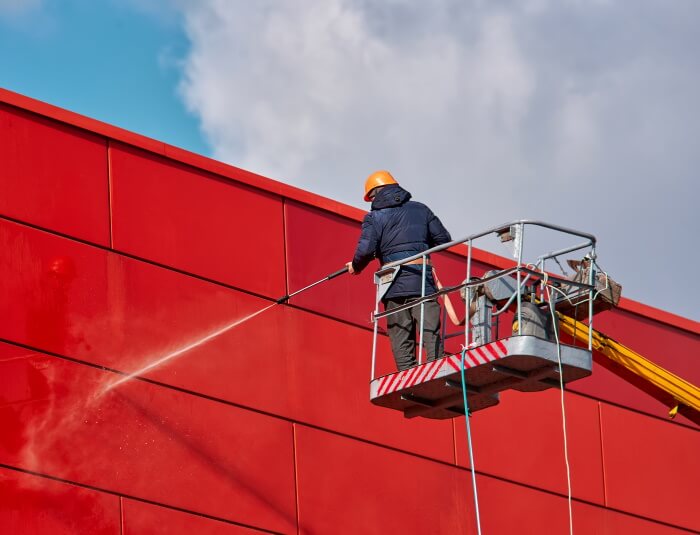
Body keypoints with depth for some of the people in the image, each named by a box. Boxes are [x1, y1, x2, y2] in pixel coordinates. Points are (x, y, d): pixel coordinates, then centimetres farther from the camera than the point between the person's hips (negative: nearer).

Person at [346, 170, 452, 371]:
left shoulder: (374, 217, 3)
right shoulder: (420, 209, 12)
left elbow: (366, 250, -10)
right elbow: (443, 239, 12)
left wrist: (356, 267, 11)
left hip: (394, 284, -1)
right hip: (422, 278, 1)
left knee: (401, 339, 3)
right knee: (431, 334, -3)